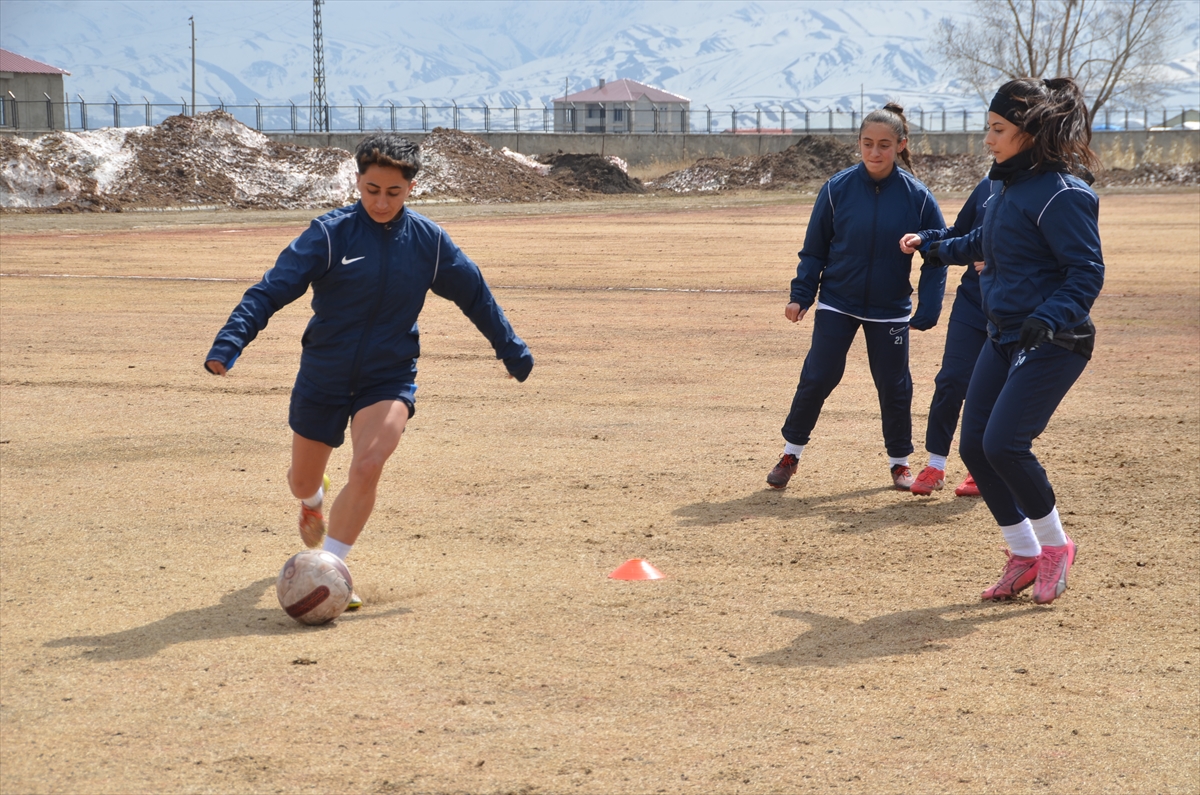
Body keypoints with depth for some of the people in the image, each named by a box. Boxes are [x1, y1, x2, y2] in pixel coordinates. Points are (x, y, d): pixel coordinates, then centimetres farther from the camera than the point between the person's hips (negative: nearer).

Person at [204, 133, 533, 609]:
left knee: (367, 467, -25)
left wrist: (511, 349, 18)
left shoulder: (429, 241, -5)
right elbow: (272, 289, -18)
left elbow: (475, 295, 10)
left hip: (389, 378, 0)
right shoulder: (330, 234, -13)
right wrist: (230, 342, -31)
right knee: (302, 479, 15)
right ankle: (314, 502, 54)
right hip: (322, 377, 0)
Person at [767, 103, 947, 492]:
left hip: (891, 310, 0)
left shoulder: (917, 197, -9)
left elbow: (937, 258, -3)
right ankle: (790, 454, 12)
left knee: (894, 386, 6)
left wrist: (928, 309, -12)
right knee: (816, 378, -5)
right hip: (837, 303, 0)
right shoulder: (838, 188, -9)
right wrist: (801, 295, -7)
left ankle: (899, 461, 25)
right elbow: (814, 248, 0)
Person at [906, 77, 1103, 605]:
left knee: (1003, 444, -17)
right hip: (1004, 338, 9)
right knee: (974, 446, 4)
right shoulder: (1006, 183, 9)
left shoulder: (1062, 194, -18)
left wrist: (1048, 318, -33)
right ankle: (1024, 556, 17)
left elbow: (1087, 273, -20)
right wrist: (937, 247, 43)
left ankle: (1054, 546, 7)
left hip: (1052, 344, -9)